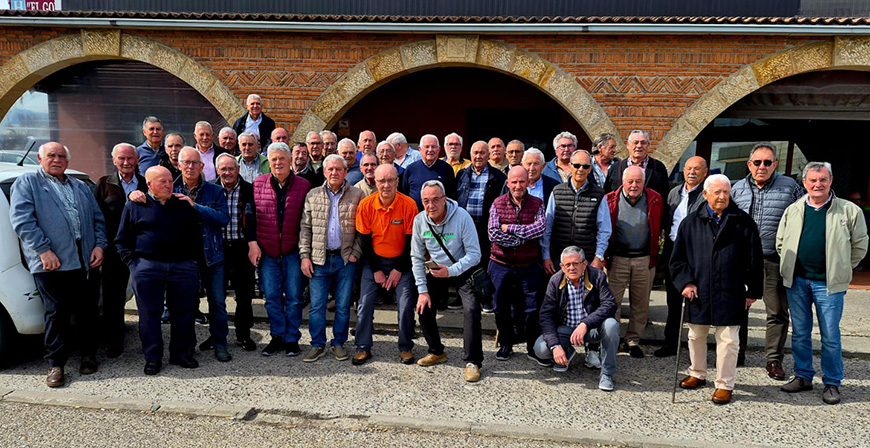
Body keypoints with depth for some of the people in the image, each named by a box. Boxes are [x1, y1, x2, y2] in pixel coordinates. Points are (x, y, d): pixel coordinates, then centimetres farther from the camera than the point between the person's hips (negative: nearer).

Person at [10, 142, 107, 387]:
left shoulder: (80, 187, 21)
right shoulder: (26, 183, 6)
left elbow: (98, 218, 18)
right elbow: (21, 219, -6)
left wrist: (99, 245, 1)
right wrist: (43, 250, -15)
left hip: (85, 261, 4)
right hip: (51, 263, -4)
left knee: (87, 311, 9)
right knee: (56, 313, -1)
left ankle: (88, 355, 24)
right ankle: (55, 364, 10)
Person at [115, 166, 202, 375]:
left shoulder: (183, 206, 12)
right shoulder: (135, 206, 4)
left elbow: (195, 235, 17)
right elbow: (122, 240, 7)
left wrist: (193, 259, 7)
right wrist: (132, 262, -2)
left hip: (183, 267, 2)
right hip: (147, 267, -2)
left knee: (183, 312, 6)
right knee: (149, 314, 3)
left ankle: (182, 354, 18)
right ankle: (152, 358, 14)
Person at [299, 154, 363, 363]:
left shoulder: (357, 195, 2)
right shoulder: (313, 195, 8)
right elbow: (306, 228, 7)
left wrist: (355, 253, -7)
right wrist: (305, 255, -1)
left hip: (346, 259, -1)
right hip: (319, 259, 1)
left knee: (343, 305, 6)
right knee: (317, 304, 2)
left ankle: (338, 343, 20)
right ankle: (318, 345, 14)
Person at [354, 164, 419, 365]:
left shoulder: (408, 205, -15)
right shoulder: (366, 205, -11)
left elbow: (411, 241, -9)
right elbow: (364, 240, -5)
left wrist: (399, 270, -10)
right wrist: (376, 270, -6)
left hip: (401, 261, -1)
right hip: (374, 260, 1)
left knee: (406, 304, -9)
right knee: (365, 303, -5)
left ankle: (406, 347, 8)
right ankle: (363, 348, 9)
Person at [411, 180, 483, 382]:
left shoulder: (461, 217, -23)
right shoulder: (419, 220, -10)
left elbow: (474, 254, -22)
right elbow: (417, 257, -2)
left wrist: (451, 271, -34)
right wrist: (422, 290, -7)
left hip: (463, 271, -4)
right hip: (435, 271, 4)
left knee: (471, 310, -21)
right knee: (423, 307, -3)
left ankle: (473, 362, -9)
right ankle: (437, 352, 20)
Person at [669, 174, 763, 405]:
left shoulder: (743, 222, 0)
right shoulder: (691, 222, 3)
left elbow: (754, 259, 3)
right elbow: (678, 258, 7)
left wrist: (752, 291, 1)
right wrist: (685, 282, -5)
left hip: (730, 294, -2)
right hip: (698, 292, 2)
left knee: (728, 340, 3)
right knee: (696, 336, 16)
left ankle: (725, 384, 17)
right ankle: (697, 374, 35)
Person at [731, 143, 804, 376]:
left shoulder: (790, 187, 1)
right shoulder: (738, 188, 8)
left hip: (775, 261, -2)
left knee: (778, 312, 3)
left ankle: (774, 360, 15)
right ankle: (736, 354, 24)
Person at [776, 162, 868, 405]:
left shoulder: (849, 211, -2)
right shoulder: (793, 210, 6)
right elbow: (781, 243, 15)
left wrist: (839, 269, 3)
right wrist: (791, 266, 8)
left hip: (828, 284, -3)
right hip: (796, 281, 3)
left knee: (830, 337, 3)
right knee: (799, 333, 11)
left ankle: (832, 383, 16)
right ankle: (803, 376, 24)